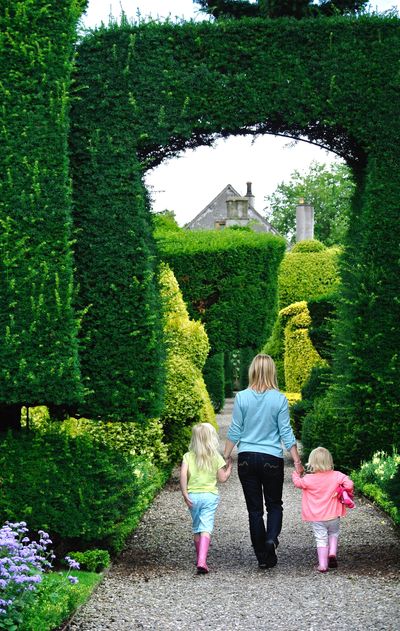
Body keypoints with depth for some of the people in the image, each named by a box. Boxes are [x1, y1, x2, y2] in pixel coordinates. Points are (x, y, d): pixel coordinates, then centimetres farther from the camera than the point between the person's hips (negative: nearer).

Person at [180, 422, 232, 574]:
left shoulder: (188, 456, 1)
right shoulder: (216, 457, -1)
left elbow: (183, 474, -11)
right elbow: (222, 478, 4)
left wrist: (185, 494, -8)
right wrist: (229, 467, 22)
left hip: (193, 495, 2)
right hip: (210, 495, -2)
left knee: (196, 528, 18)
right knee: (206, 528, -8)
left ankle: (199, 558, 30)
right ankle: (202, 561, -24)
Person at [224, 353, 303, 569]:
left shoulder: (242, 397, -4)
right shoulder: (279, 399, -6)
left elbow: (235, 431, 0)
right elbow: (286, 432, -4)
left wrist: (225, 457, 11)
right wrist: (297, 461, 3)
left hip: (247, 459, 1)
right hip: (272, 460, -1)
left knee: (254, 509, 9)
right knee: (274, 505, 15)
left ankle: (263, 558, 11)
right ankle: (271, 538, -12)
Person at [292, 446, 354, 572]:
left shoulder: (309, 479, -11)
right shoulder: (337, 476, -8)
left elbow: (298, 482, 5)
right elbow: (349, 484, -15)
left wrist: (295, 473, 23)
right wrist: (344, 493, 3)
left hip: (316, 518, -1)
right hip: (333, 515, 1)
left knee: (321, 539, 4)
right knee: (333, 534, 25)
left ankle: (322, 565, 2)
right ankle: (332, 553, 7)